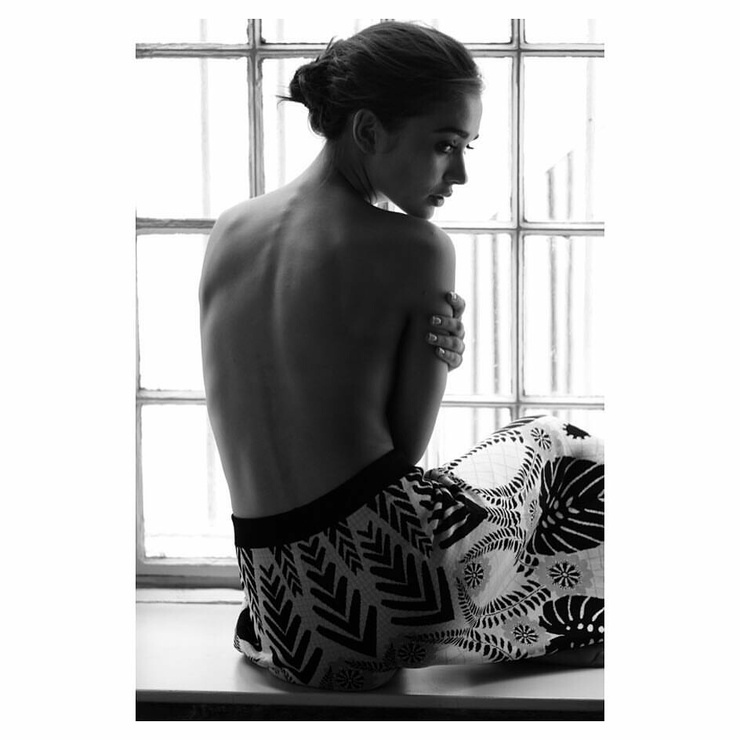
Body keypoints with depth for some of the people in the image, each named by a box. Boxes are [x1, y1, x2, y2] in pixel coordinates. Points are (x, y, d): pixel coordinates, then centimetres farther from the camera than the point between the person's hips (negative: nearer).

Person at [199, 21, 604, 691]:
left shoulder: (229, 230, 3)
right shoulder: (416, 251, -15)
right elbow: (405, 451, -11)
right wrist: (439, 358, 1)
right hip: (383, 578, -6)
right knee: (571, 457, 24)